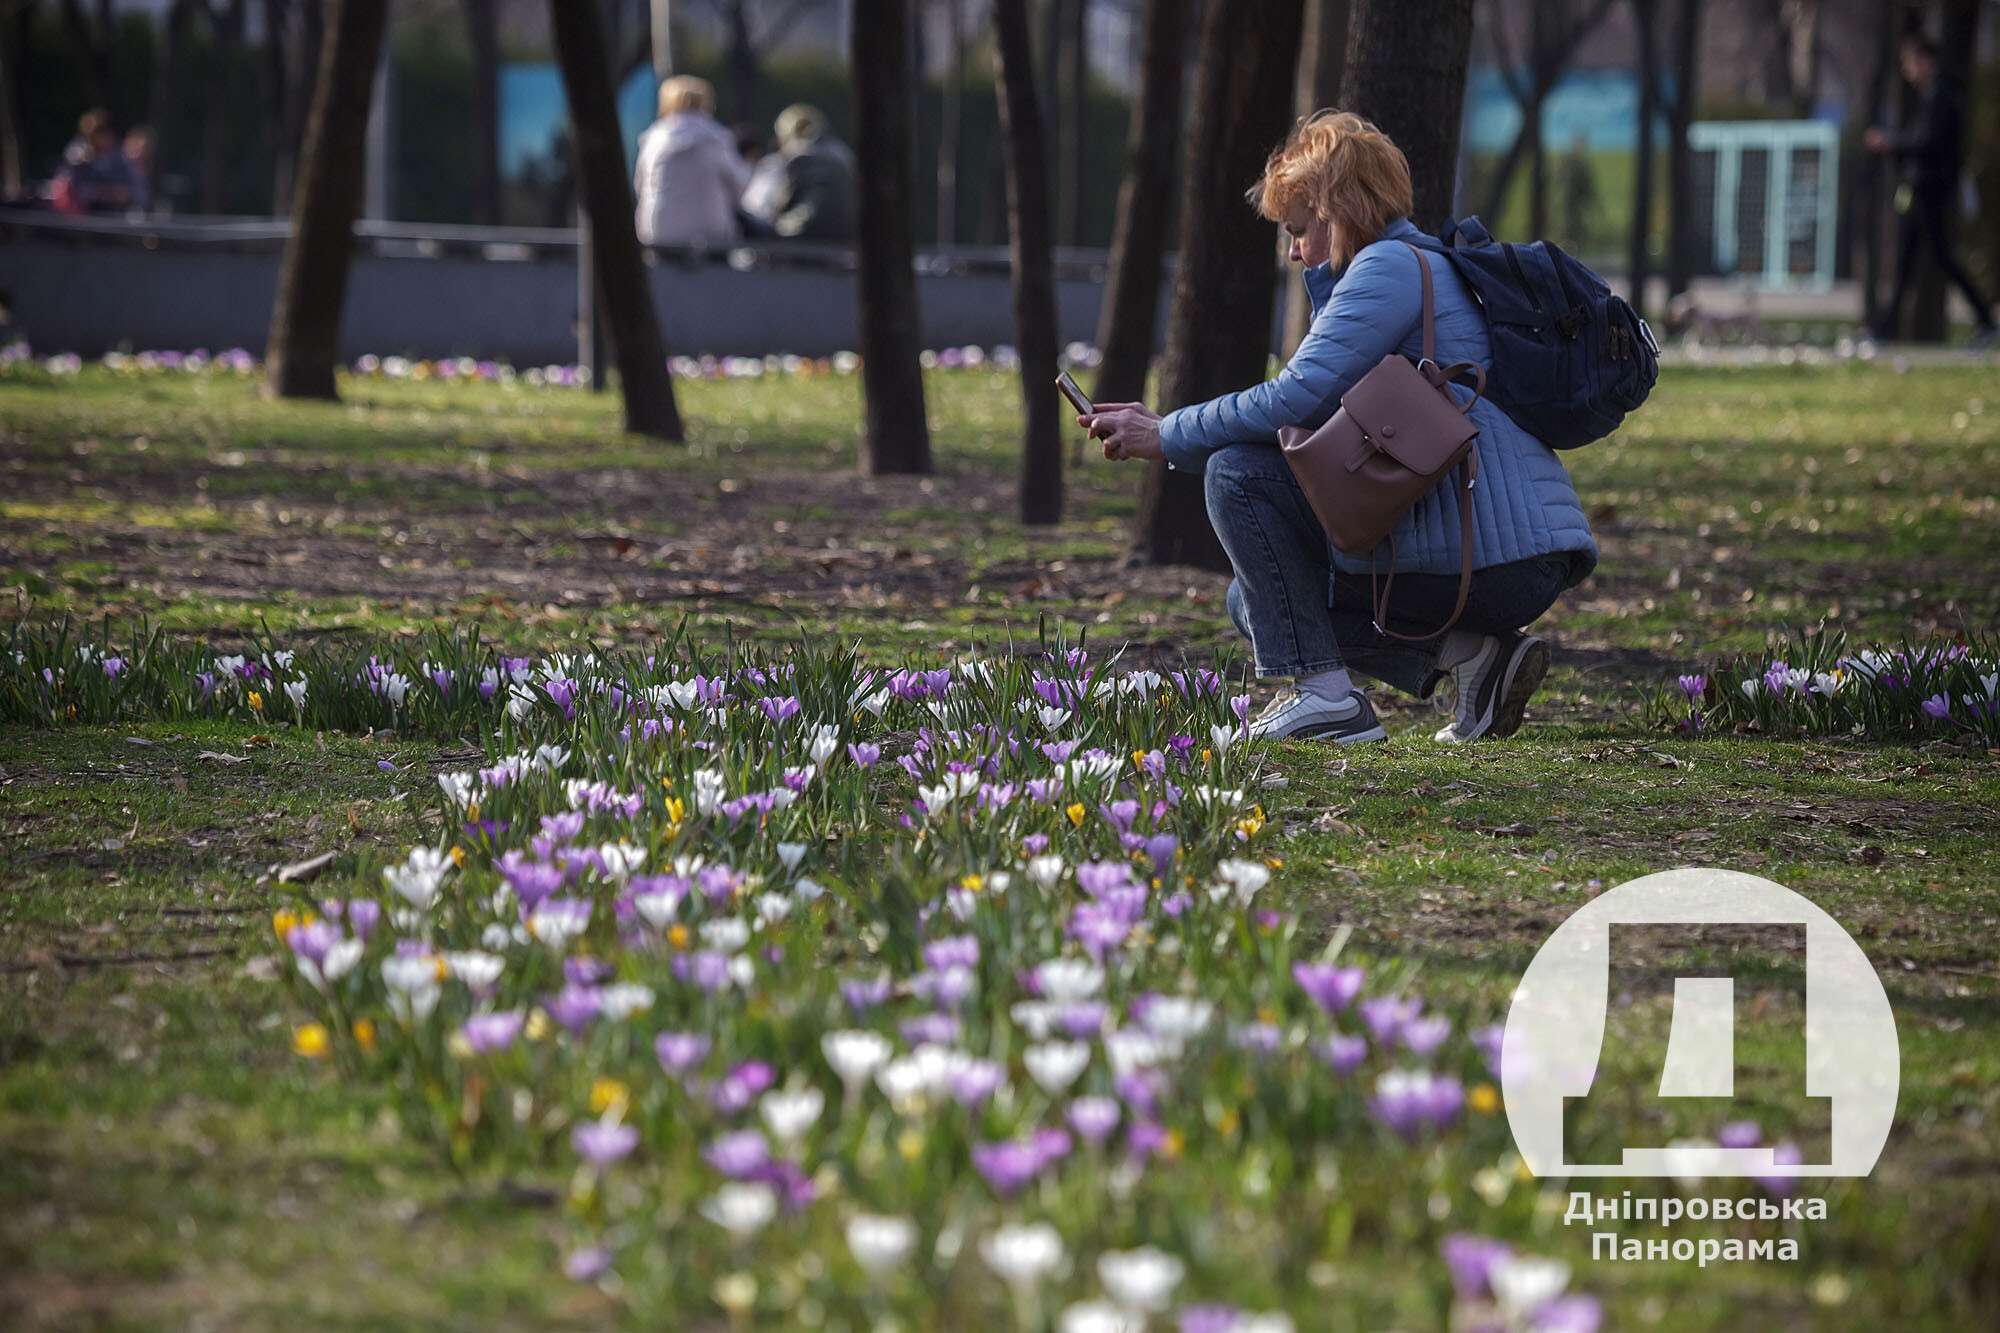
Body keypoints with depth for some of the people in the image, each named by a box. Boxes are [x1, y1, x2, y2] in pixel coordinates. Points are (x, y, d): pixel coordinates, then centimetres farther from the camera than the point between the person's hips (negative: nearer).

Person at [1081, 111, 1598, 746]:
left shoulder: (1391, 264, -8)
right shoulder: (1427, 266, 24)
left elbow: (1295, 398, -18)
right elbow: (1318, 416, 24)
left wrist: (1169, 437, -5)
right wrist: (1162, 425, 18)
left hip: (1485, 547, -10)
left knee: (1240, 473, -7)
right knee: (1257, 602, 20)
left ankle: (1324, 694, -10)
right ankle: (1472, 653, 4)